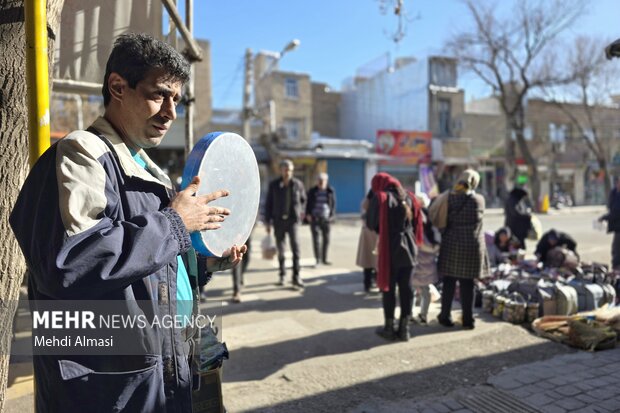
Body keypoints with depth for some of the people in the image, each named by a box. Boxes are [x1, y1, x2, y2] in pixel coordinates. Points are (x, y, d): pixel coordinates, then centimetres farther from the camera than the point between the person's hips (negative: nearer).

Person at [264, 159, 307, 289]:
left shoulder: (298, 184, -2)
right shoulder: (273, 185, -3)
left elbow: (303, 199, 16)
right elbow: (268, 203, 0)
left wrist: (300, 212, 15)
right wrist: (267, 222, -2)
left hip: (292, 220, -1)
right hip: (278, 221, 1)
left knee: (295, 246, -15)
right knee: (280, 249, 8)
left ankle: (296, 277, -11)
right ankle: (282, 275, 23)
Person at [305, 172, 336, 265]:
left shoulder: (330, 191, 0)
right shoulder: (312, 191, 1)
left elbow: (333, 204, 5)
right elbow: (308, 203, 5)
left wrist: (332, 215, -3)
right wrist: (308, 214, -6)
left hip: (325, 218, 1)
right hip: (314, 218, -1)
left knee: (326, 239, 5)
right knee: (316, 239, -6)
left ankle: (324, 259, 18)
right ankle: (317, 259, 1)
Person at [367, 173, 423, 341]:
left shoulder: (380, 198, -8)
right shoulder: (408, 198, 8)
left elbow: (371, 223, -6)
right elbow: (416, 223, 11)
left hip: (389, 249, -4)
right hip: (408, 248, 5)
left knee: (389, 289, 6)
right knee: (406, 288, 9)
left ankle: (389, 328, 14)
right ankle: (404, 329, 15)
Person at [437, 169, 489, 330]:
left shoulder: (450, 198, -7)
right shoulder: (479, 200, -2)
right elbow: (477, 219, 11)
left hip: (452, 245, -1)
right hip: (472, 246, 1)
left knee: (449, 283, 9)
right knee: (467, 284, 8)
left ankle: (445, 317, 17)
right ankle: (468, 320, 13)